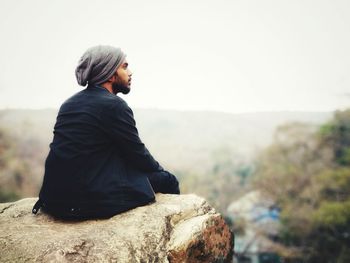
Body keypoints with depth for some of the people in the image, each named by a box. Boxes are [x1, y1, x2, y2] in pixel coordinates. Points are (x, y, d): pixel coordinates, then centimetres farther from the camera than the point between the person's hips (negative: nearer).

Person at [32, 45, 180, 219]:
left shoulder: (70, 103, 11)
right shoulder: (114, 105, -14)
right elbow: (137, 153, -6)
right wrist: (160, 172, 14)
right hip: (93, 200, -9)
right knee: (167, 181, 5)